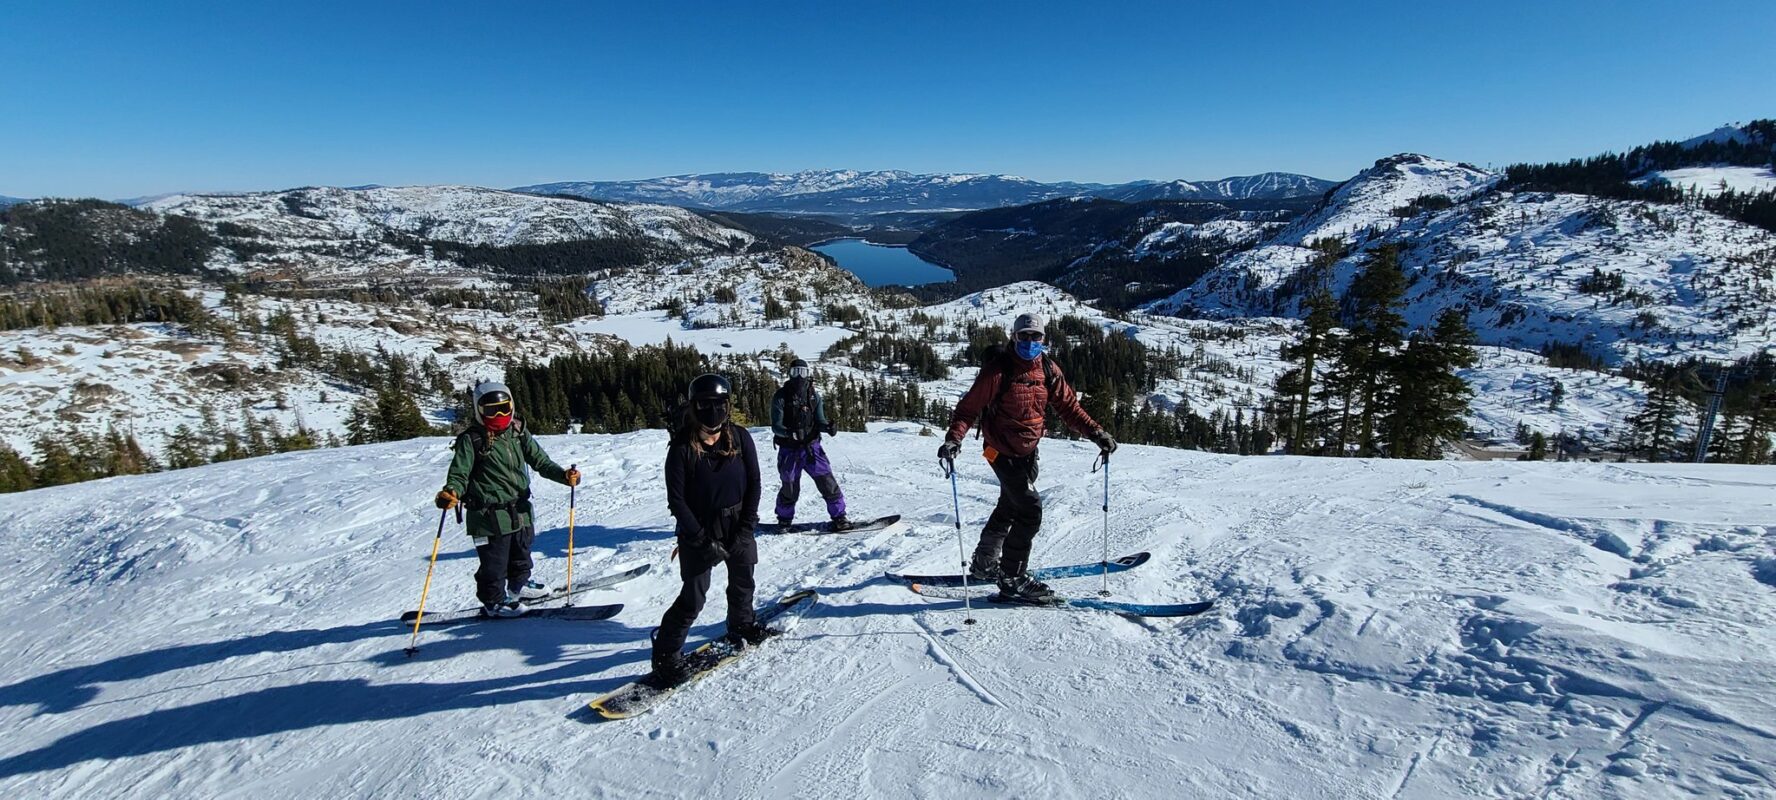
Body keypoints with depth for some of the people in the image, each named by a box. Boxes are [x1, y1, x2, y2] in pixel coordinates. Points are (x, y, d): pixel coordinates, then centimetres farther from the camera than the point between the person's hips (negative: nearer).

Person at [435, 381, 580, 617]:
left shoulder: (518, 433, 3)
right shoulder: (471, 440, -10)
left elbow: (540, 460, 2)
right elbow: (459, 474, -10)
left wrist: (563, 475, -13)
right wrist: (451, 492, -31)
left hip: (520, 510, 6)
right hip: (490, 515, -6)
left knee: (521, 553, 24)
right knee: (494, 562, 3)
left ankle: (519, 585, 46)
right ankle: (493, 601, 23)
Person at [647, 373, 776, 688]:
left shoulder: (739, 437, -6)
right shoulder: (682, 447, -14)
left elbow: (754, 482, -3)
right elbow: (676, 499, -12)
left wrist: (746, 527, -10)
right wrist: (702, 539, -16)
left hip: (738, 528, 4)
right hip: (699, 532, -4)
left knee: (743, 583, 20)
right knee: (693, 599, -6)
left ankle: (742, 627, 46)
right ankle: (666, 657, 9)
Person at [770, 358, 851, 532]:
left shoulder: (814, 396, 2)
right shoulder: (781, 397, -8)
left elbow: (819, 421, 3)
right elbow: (776, 426, -11)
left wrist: (828, 427, -19)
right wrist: (789, 433, -32)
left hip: (811, 446, 2)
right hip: (789, 449, -2)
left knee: (826, 480, -5)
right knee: (790, 488, 6)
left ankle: (839, 516, 7)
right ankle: (784, 520, 29)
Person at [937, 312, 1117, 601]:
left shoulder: (1048, 370, 0)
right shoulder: (998, 370, -18)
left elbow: (1068, 405, 4)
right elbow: (969, 407, -17)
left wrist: (1095, 433, -6)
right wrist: (954, 438, -30)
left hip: (1029, 450, 7)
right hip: (1003, 452, -7)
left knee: (1010, 507, 19)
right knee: (1030, 510, -12)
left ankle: (984, 564, 38)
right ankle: (1013, 579, 2)